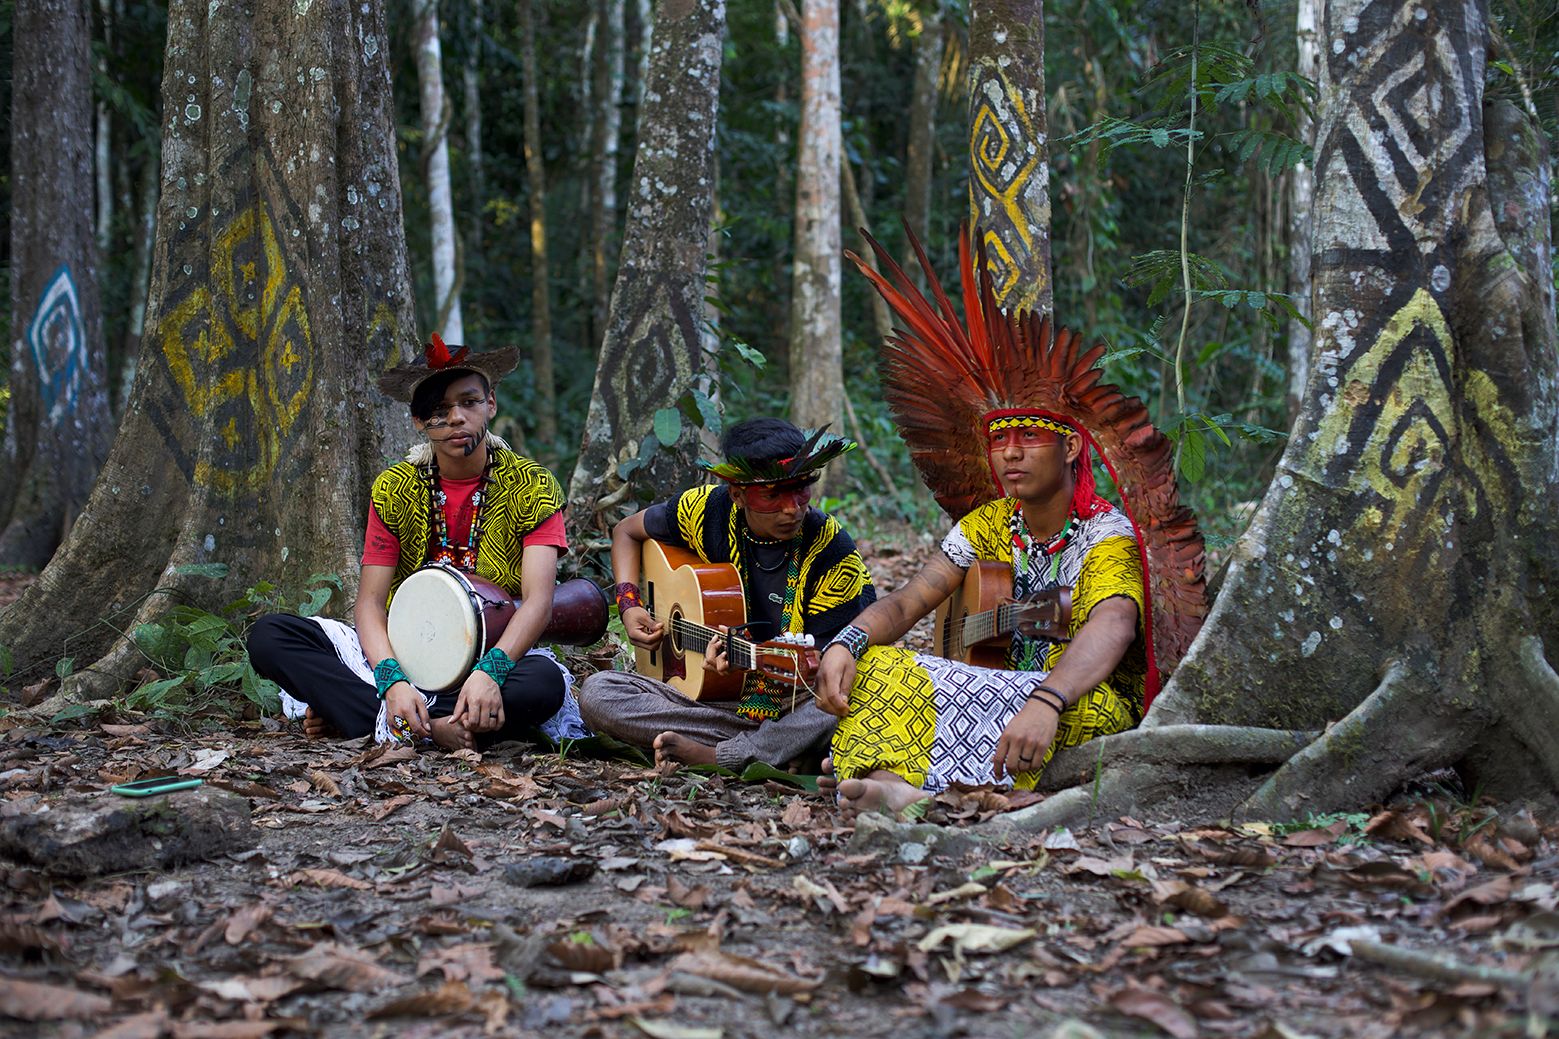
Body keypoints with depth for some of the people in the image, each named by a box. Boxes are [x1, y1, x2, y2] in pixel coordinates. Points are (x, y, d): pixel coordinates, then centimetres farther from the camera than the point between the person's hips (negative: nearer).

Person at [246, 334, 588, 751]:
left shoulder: (532, 487, -4)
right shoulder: (393, 489, 3)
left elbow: (538, 601, -15)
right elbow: (370, 600, -4)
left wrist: (490, 671, -34)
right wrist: (393, 680, -25)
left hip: (495, 653, -2)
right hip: (402, 652, 2)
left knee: (545, 682, -38)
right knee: (268, 635, -16)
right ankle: (429, 728, -28)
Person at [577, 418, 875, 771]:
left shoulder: (831, 550, -13)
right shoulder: (708, 510, -4)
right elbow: (627, 531, 17)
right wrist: (629, 606, 1)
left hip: (795, 702, -4)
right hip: (712, 698, 4)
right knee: (596, 692, -19)